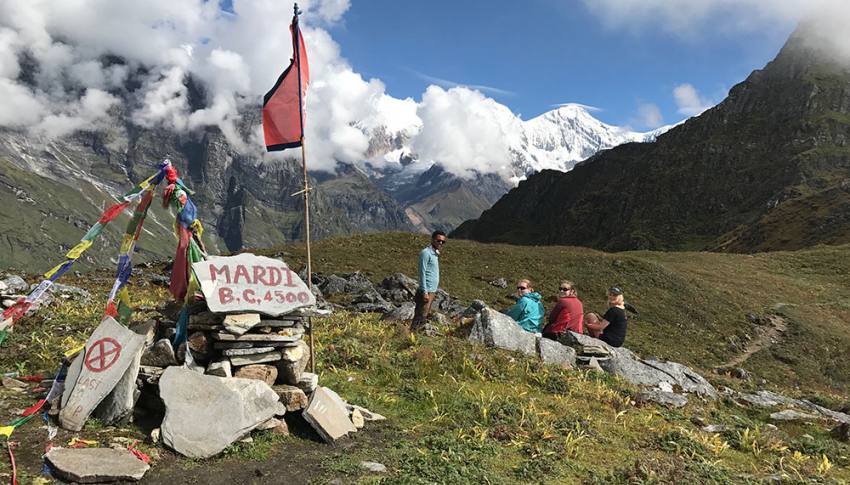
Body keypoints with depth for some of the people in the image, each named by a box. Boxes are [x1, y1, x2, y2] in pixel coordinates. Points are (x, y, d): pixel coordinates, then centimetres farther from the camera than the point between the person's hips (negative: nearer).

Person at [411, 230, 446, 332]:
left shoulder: (435, 254, 16)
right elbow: (422, 273, -16)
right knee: (420, 317, -10)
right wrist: (425, 292, -20)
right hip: (427, 291, -9)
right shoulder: (426, 253, -12)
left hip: (432, 291, 10)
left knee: (425, 316, 13)